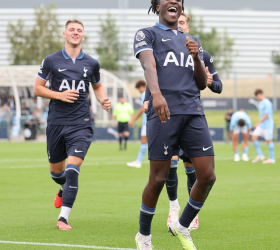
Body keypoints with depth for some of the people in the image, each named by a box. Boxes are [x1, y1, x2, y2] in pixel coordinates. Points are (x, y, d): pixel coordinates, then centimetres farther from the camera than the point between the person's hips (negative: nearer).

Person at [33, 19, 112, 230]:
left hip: (81, 123, -1)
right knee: (56, 170, 13)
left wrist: (103, 100, 3)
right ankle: (65, 189, 50)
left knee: (72, 169, -16)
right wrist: (60, 95, -12)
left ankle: (63, 218, -15)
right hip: (56, 122, 1)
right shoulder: (51, 61, 1)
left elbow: (97, 86, 24)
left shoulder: (91, 63, 7)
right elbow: (37, 88, 3)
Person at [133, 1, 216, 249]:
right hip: (164, 113, -5)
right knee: (158, 179, -5)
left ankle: (182, 227, 17)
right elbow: (148, 65, -10)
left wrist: (196, 57, 2)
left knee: (208, 176, -4)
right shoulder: (146, 34, 10)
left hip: (194, 113, 5)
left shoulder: (192, 41, 26)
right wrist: (156, 94, -30)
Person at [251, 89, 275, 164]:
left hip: (267, 126, -9)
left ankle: (272, 159, 8)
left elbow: (266, 115, -21)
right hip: (261, 126, 9)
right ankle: (260, 156, 5)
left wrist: (258, 123, -20)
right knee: (254, 137, 0)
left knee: (269, 141, -1)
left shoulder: (267, 103, -17)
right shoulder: (260, 103, 12)